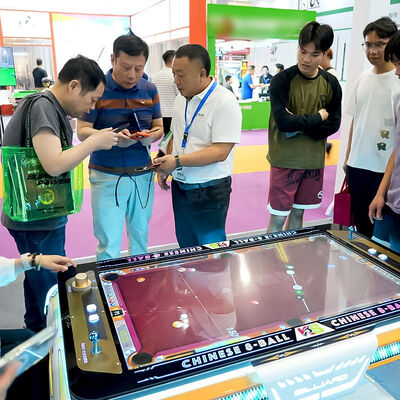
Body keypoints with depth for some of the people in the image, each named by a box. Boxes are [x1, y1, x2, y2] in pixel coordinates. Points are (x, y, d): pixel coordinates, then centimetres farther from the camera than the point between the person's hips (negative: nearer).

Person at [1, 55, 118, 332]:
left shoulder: (52, 108, 10)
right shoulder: (42, 107, -20)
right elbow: (54, 165, -30)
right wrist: (95, 142, -20)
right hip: (37, 222, -10)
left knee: (38, 281, 24)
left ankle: (37, 332, 43)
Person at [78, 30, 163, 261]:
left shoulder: (150, 90, 5)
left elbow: (159, 127, 11)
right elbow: (82, 132, -8)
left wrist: (151, 136, -14)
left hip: (143, 174, 4)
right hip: (107, 176, -4)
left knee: (141, 237, 17)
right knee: (109, 244, -2)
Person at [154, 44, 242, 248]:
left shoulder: (225, 101, -16)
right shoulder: (181, 98, 9)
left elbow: (220, 152, -22)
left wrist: (178, 161, -23)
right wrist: (165, 167, 7)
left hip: (209, 191, -7)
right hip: (180, 185, 7)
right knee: (186, 247, 17)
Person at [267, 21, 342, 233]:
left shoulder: (331, 84, 2)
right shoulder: (282, 80, -11)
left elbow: (332, 125, 0)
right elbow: (283, 121, -20)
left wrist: (299, 125, -14)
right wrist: (318, 116, -10)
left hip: (314, 161, 4)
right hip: (285, 160, -4)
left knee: (298, 214, 16)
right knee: (278, 218, 1)